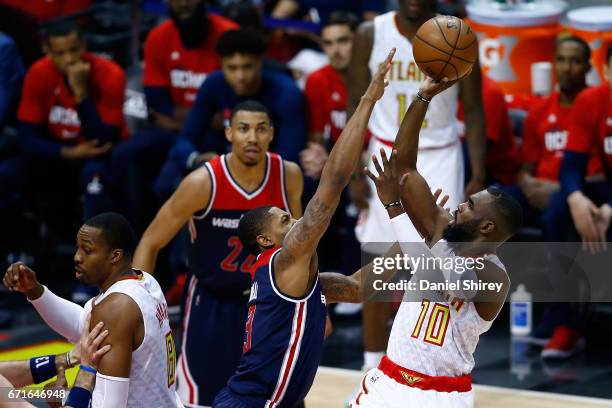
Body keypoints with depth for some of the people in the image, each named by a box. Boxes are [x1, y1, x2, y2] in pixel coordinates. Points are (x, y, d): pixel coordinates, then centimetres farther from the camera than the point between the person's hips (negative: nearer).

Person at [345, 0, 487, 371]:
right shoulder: (371, 35, -6)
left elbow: (474, 110, -2)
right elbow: (356, 105, 1)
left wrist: (479, 178, -8)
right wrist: (355, 173, -4)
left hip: (440, 159, -1)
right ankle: (373, 371, 16)